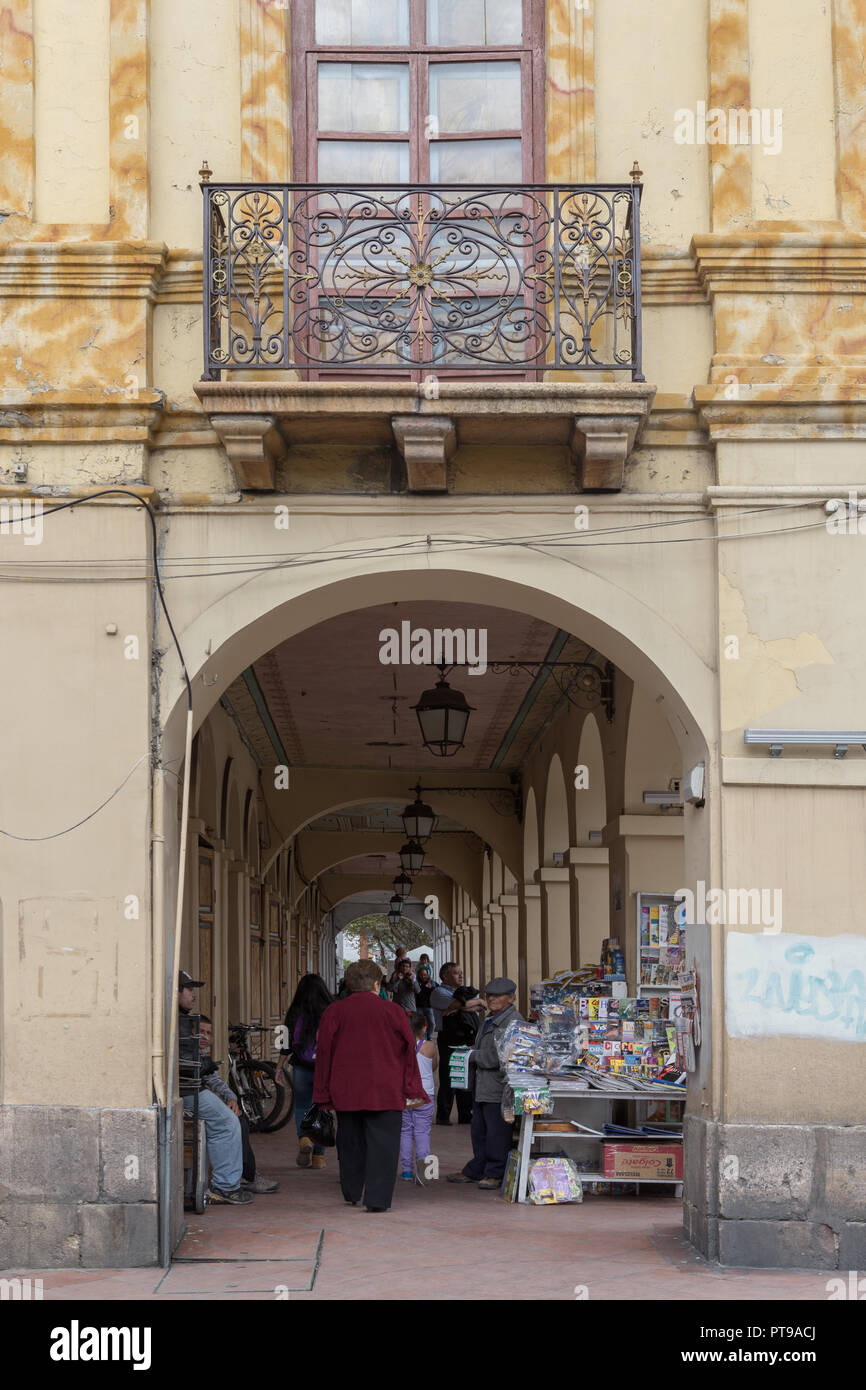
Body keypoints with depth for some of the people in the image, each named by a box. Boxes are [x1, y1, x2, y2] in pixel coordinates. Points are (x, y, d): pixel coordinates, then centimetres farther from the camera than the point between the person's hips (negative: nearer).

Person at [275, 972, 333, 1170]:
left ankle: (304, 1139, -11)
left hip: (301, 1067, 0)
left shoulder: (294, 1013, -3)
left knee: (301, 1106, 16)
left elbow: (287, 1044, -1)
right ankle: (318, 1156, 12)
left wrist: (280, 1067, 10)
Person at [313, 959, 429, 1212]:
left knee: (350, 1143, 17)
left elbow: (323, 1052, 3)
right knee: (382, 1144, 0)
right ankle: (378, 1198, -8)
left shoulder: (334, 1012, 1)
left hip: (345, 1093, 3)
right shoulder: (392, 1012, -2)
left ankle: (352, 1193, 28)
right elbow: (409, 1051, 1)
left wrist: (323, 1093, 10)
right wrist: (412, 1090, 7)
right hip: (385, 1092, -2)